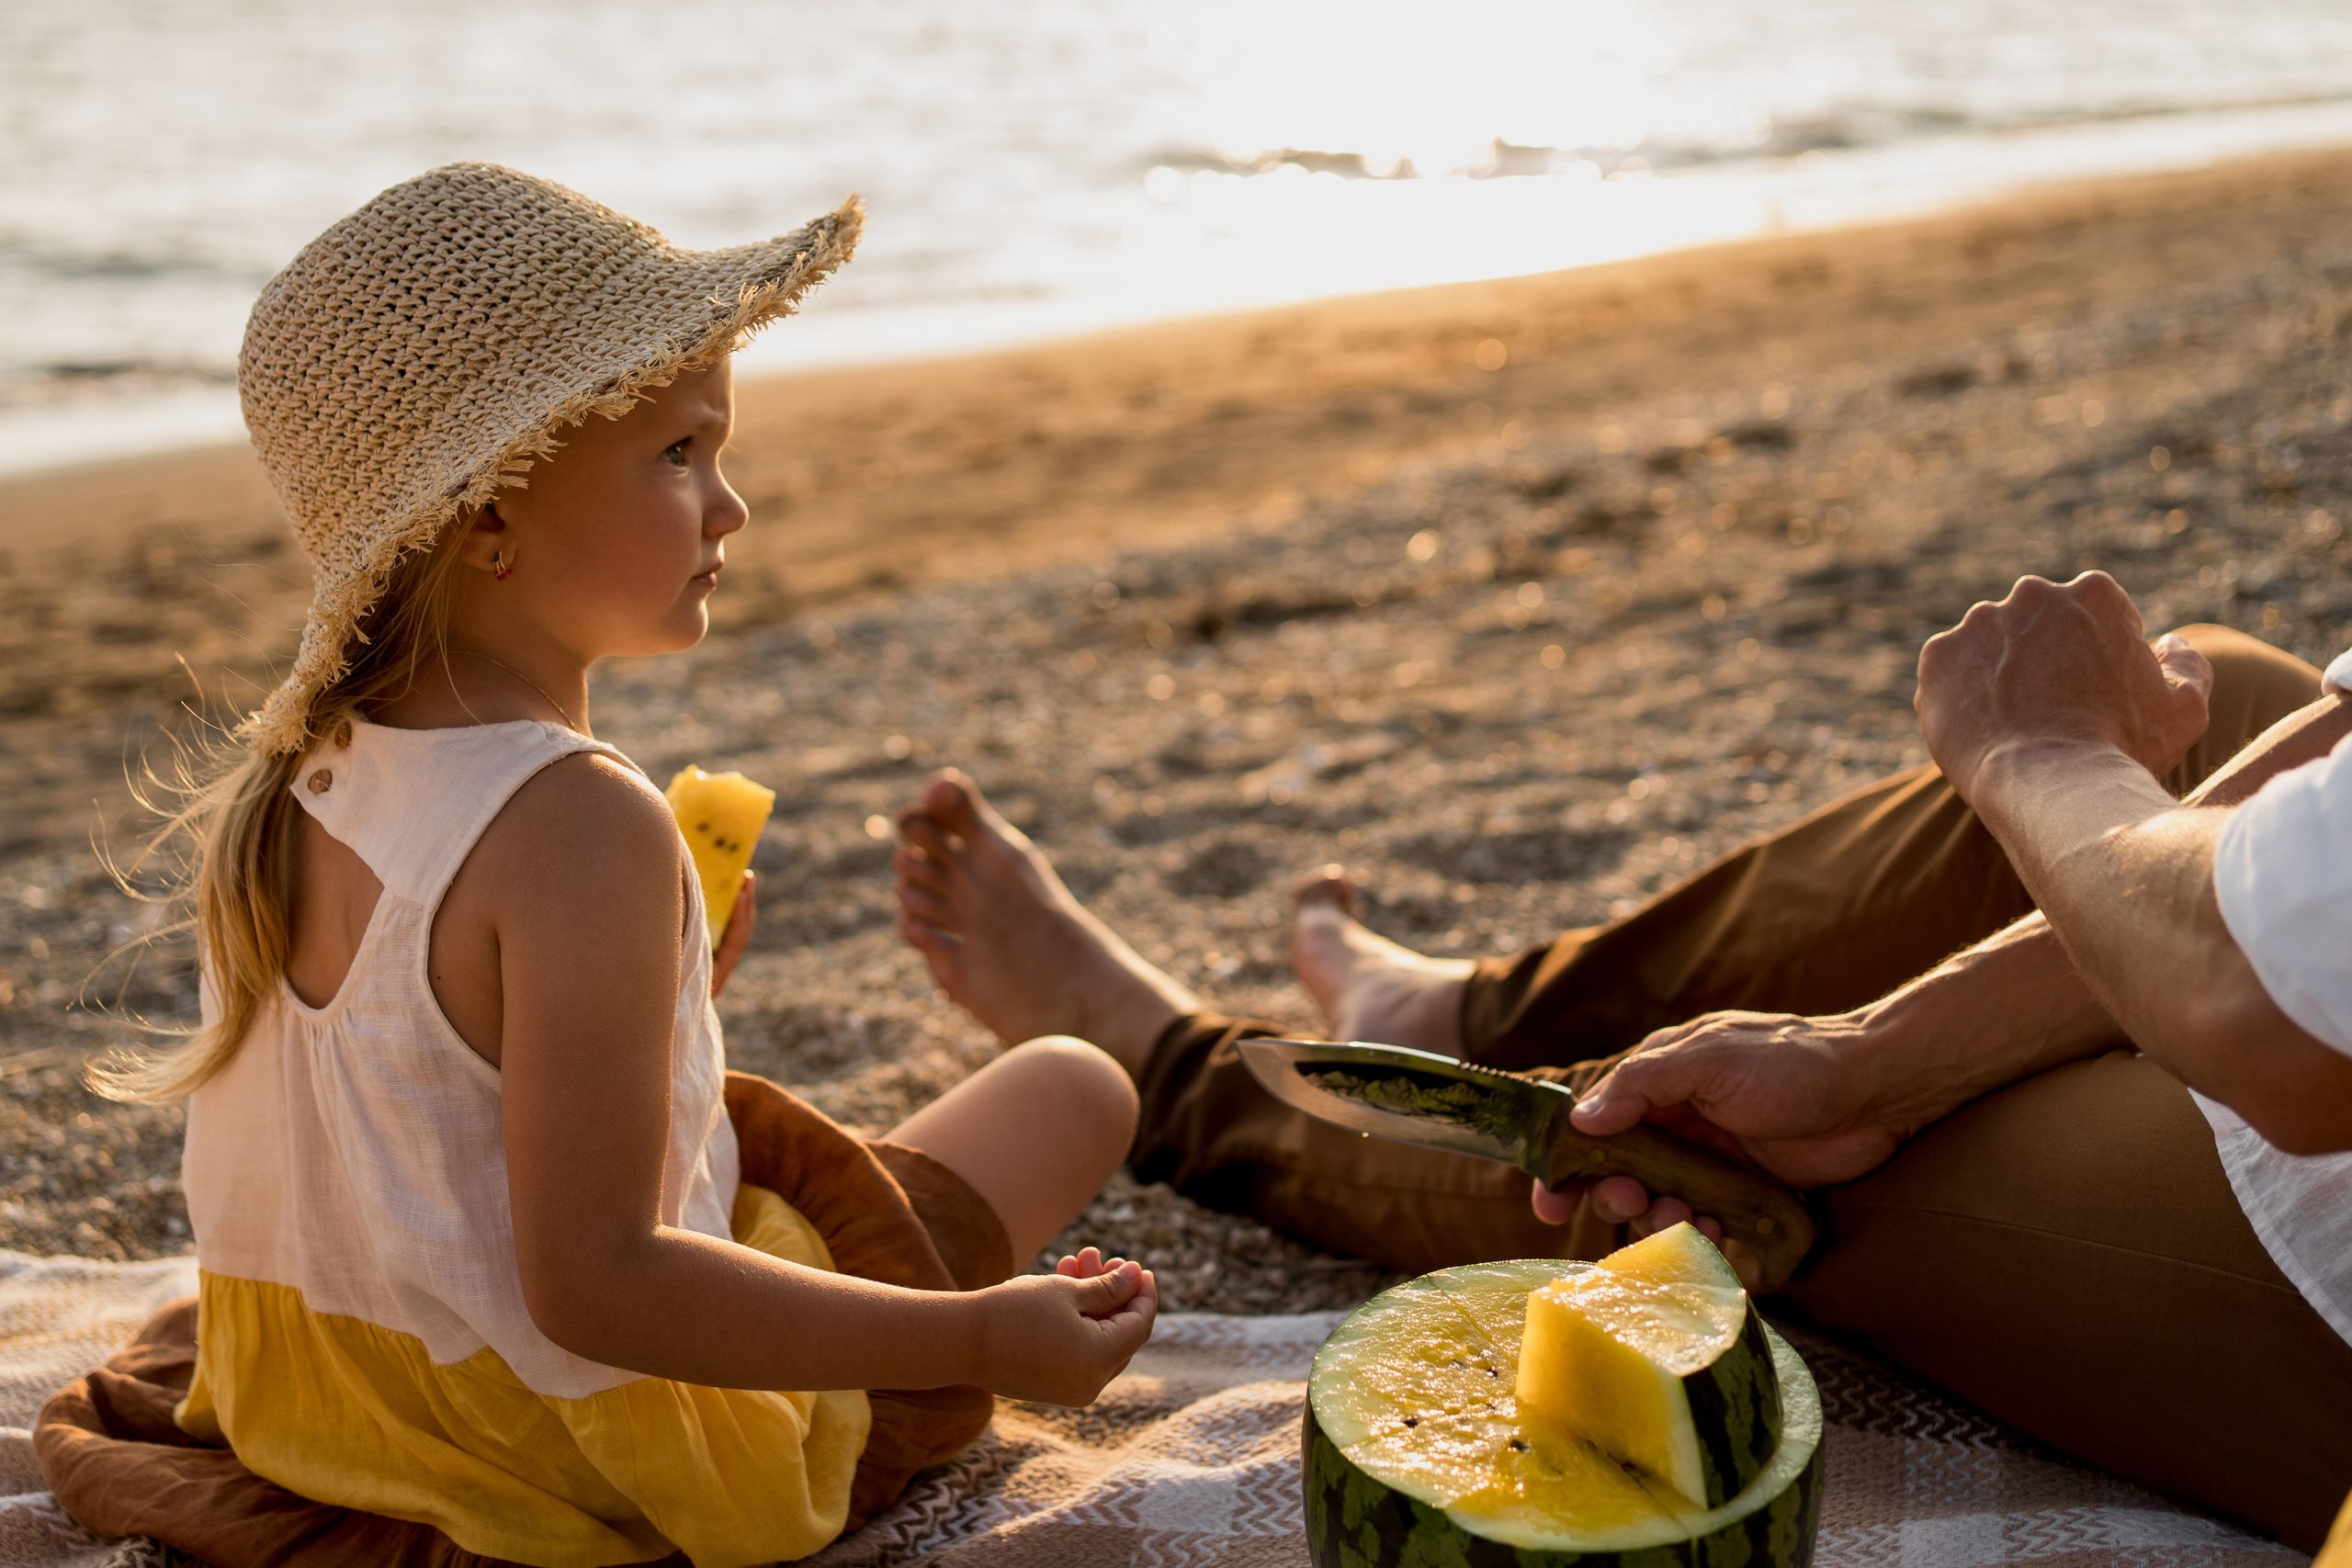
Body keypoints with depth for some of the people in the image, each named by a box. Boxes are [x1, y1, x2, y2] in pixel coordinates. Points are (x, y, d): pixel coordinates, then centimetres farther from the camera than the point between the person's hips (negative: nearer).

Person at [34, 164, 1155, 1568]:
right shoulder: (584, 830, -31)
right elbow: (593, 1284, -31)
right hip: (576, 1452, -8)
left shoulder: (296, 780, -5)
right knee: (1074, 1087, 3)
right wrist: (978, 1338, -26)